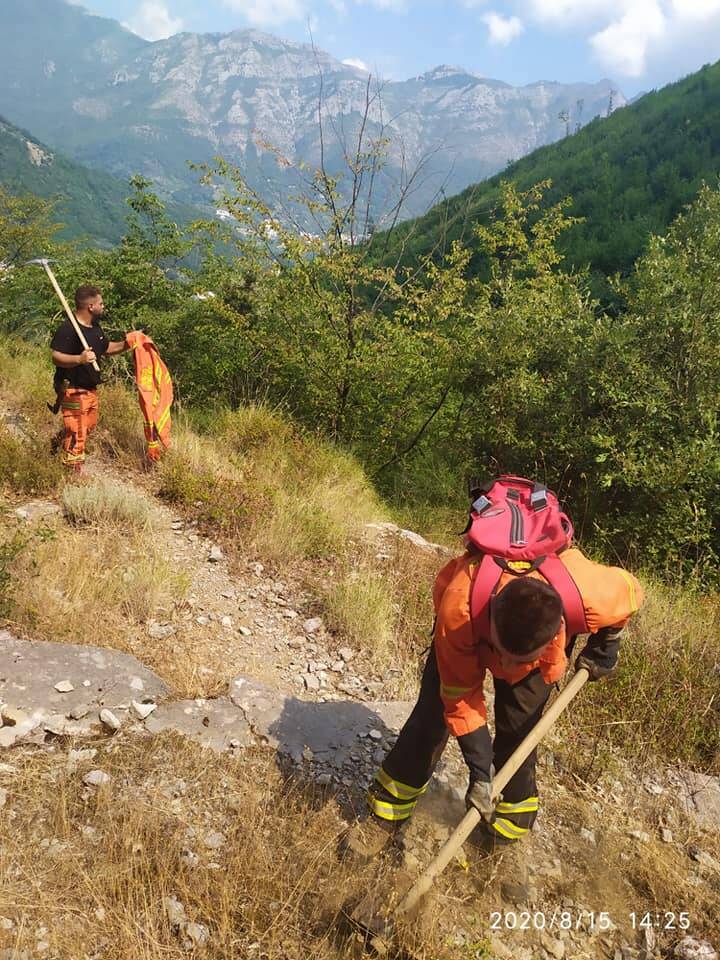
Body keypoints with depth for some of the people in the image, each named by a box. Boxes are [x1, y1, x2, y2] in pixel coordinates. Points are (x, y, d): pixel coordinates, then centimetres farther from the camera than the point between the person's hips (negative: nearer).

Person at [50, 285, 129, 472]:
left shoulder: (95, 328, 9)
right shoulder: (67, 329, -20)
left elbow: (107, 348, 22)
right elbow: (56, 357, -26)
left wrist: (127, 343, 7)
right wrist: (79, 359, -42)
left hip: (90, 389, 9)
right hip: (73, 390, -9)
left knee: (89, 426, 22)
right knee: (76, 432, -3)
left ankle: (59, 440, 43)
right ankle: (73, 470, 8)